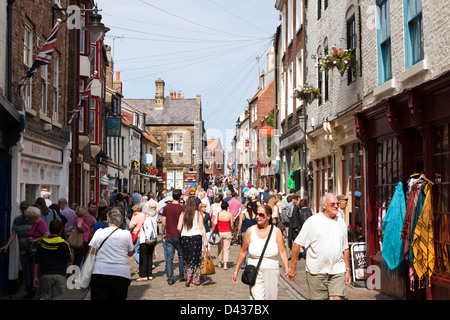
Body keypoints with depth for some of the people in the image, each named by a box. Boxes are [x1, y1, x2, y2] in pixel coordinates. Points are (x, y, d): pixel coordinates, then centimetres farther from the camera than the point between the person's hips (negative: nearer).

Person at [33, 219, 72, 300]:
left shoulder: (42, 243, 3)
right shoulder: (64, 244, -6)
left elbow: (36, 262, 5)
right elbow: (68, 262, -6)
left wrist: (35, 277, 12)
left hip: (45, 275, 2)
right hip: (59, 275, -2)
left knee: (44, 297, 13)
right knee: (57, 297, 5)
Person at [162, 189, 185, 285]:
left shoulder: (166, 207, 0)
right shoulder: (182, 208, -10)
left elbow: (163, 223, 4)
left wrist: (163, 234, 16)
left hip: (168, 236, 3)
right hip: (178, 236, -2)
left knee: (169, 257, 5)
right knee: (181, 256, 14)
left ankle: (170, 279, 3)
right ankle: (181, 276, 22)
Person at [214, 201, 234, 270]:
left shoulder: (218, 214, -5)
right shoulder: (230, 214, -6)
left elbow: (215, 223, -15)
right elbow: (231, 225, 1)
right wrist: (232, 230, 18)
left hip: (219, 233, 1)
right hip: (227, 232, -1)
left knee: (220, 248, 16)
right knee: (226, 249, 3)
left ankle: (220, 263, 25)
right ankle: (225, 264, -5)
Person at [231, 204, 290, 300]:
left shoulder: (276, 231, 2)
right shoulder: (250, 231, 1)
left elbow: (282, 251, -2)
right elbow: (243, 252, 7)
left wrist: (287, 269, -15)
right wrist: (236, 271, 8)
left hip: (272, 272, 2)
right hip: (255, 273, -1)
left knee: (270, 297, 9)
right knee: (258, 298, -15)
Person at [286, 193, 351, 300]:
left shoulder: (341, 223, 13)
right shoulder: (312, 221, -4)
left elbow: (345, 249, 20)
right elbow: (297, 243, -4)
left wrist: (347, 270, 17)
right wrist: (292, 267, -5)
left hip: (337, 271, 3)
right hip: (316, 271, -3)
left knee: (336, 298, -7)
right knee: (315, 298, 3)